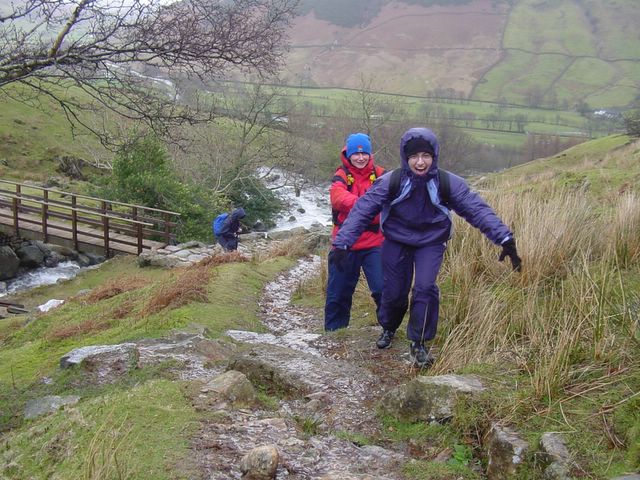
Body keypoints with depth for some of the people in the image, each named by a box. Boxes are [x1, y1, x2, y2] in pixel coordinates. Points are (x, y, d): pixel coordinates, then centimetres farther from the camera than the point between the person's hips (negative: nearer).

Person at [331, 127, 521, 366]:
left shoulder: (449, 183, -20)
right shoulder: (390, 181, -22)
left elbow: (477, 209, -22)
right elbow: (362, 210, -23)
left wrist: (505, 238, -33)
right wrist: (343, 243, -32)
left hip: (431, 243, 0)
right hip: (396, 241, 0)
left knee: (425, 287, -19)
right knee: (394, 291, 4)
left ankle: (419, 343, 2)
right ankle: (388, 328, 38)